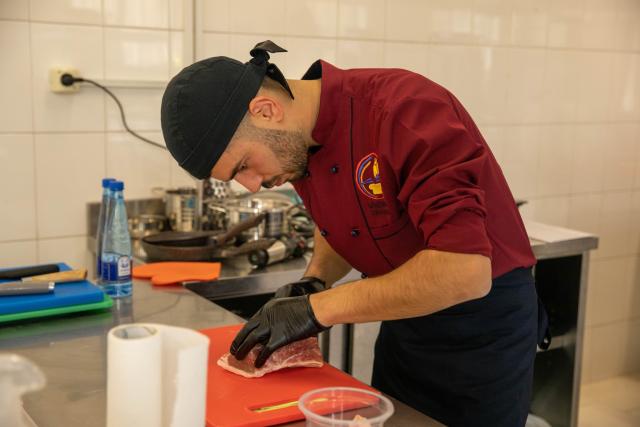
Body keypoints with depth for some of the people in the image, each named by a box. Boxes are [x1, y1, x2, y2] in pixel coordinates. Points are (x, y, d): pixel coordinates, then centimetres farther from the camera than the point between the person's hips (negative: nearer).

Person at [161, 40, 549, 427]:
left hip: (485, 328, -7)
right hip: (405, 324, 7)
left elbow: (466, 271, -36)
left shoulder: (409, 111, -30)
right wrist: (314, 282, -6)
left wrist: (320, 308, -30)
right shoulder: (299, 145, -5)